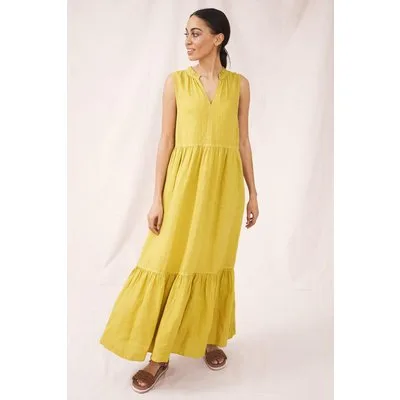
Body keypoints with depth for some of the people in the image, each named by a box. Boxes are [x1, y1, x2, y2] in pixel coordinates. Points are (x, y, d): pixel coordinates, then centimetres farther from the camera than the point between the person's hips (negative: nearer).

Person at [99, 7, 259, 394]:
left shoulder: (239, 84, 6)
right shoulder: (176, 81, 3)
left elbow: (243, 141, 9)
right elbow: (166, 140, 0)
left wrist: (252, 193, 8)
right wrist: (158, 198, -5)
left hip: (225, 183, 1)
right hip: (184, 181, -1)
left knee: (215, 261, 11)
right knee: (168, 262, -2)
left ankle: (211, 338, 31)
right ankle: (159, 355, 12)